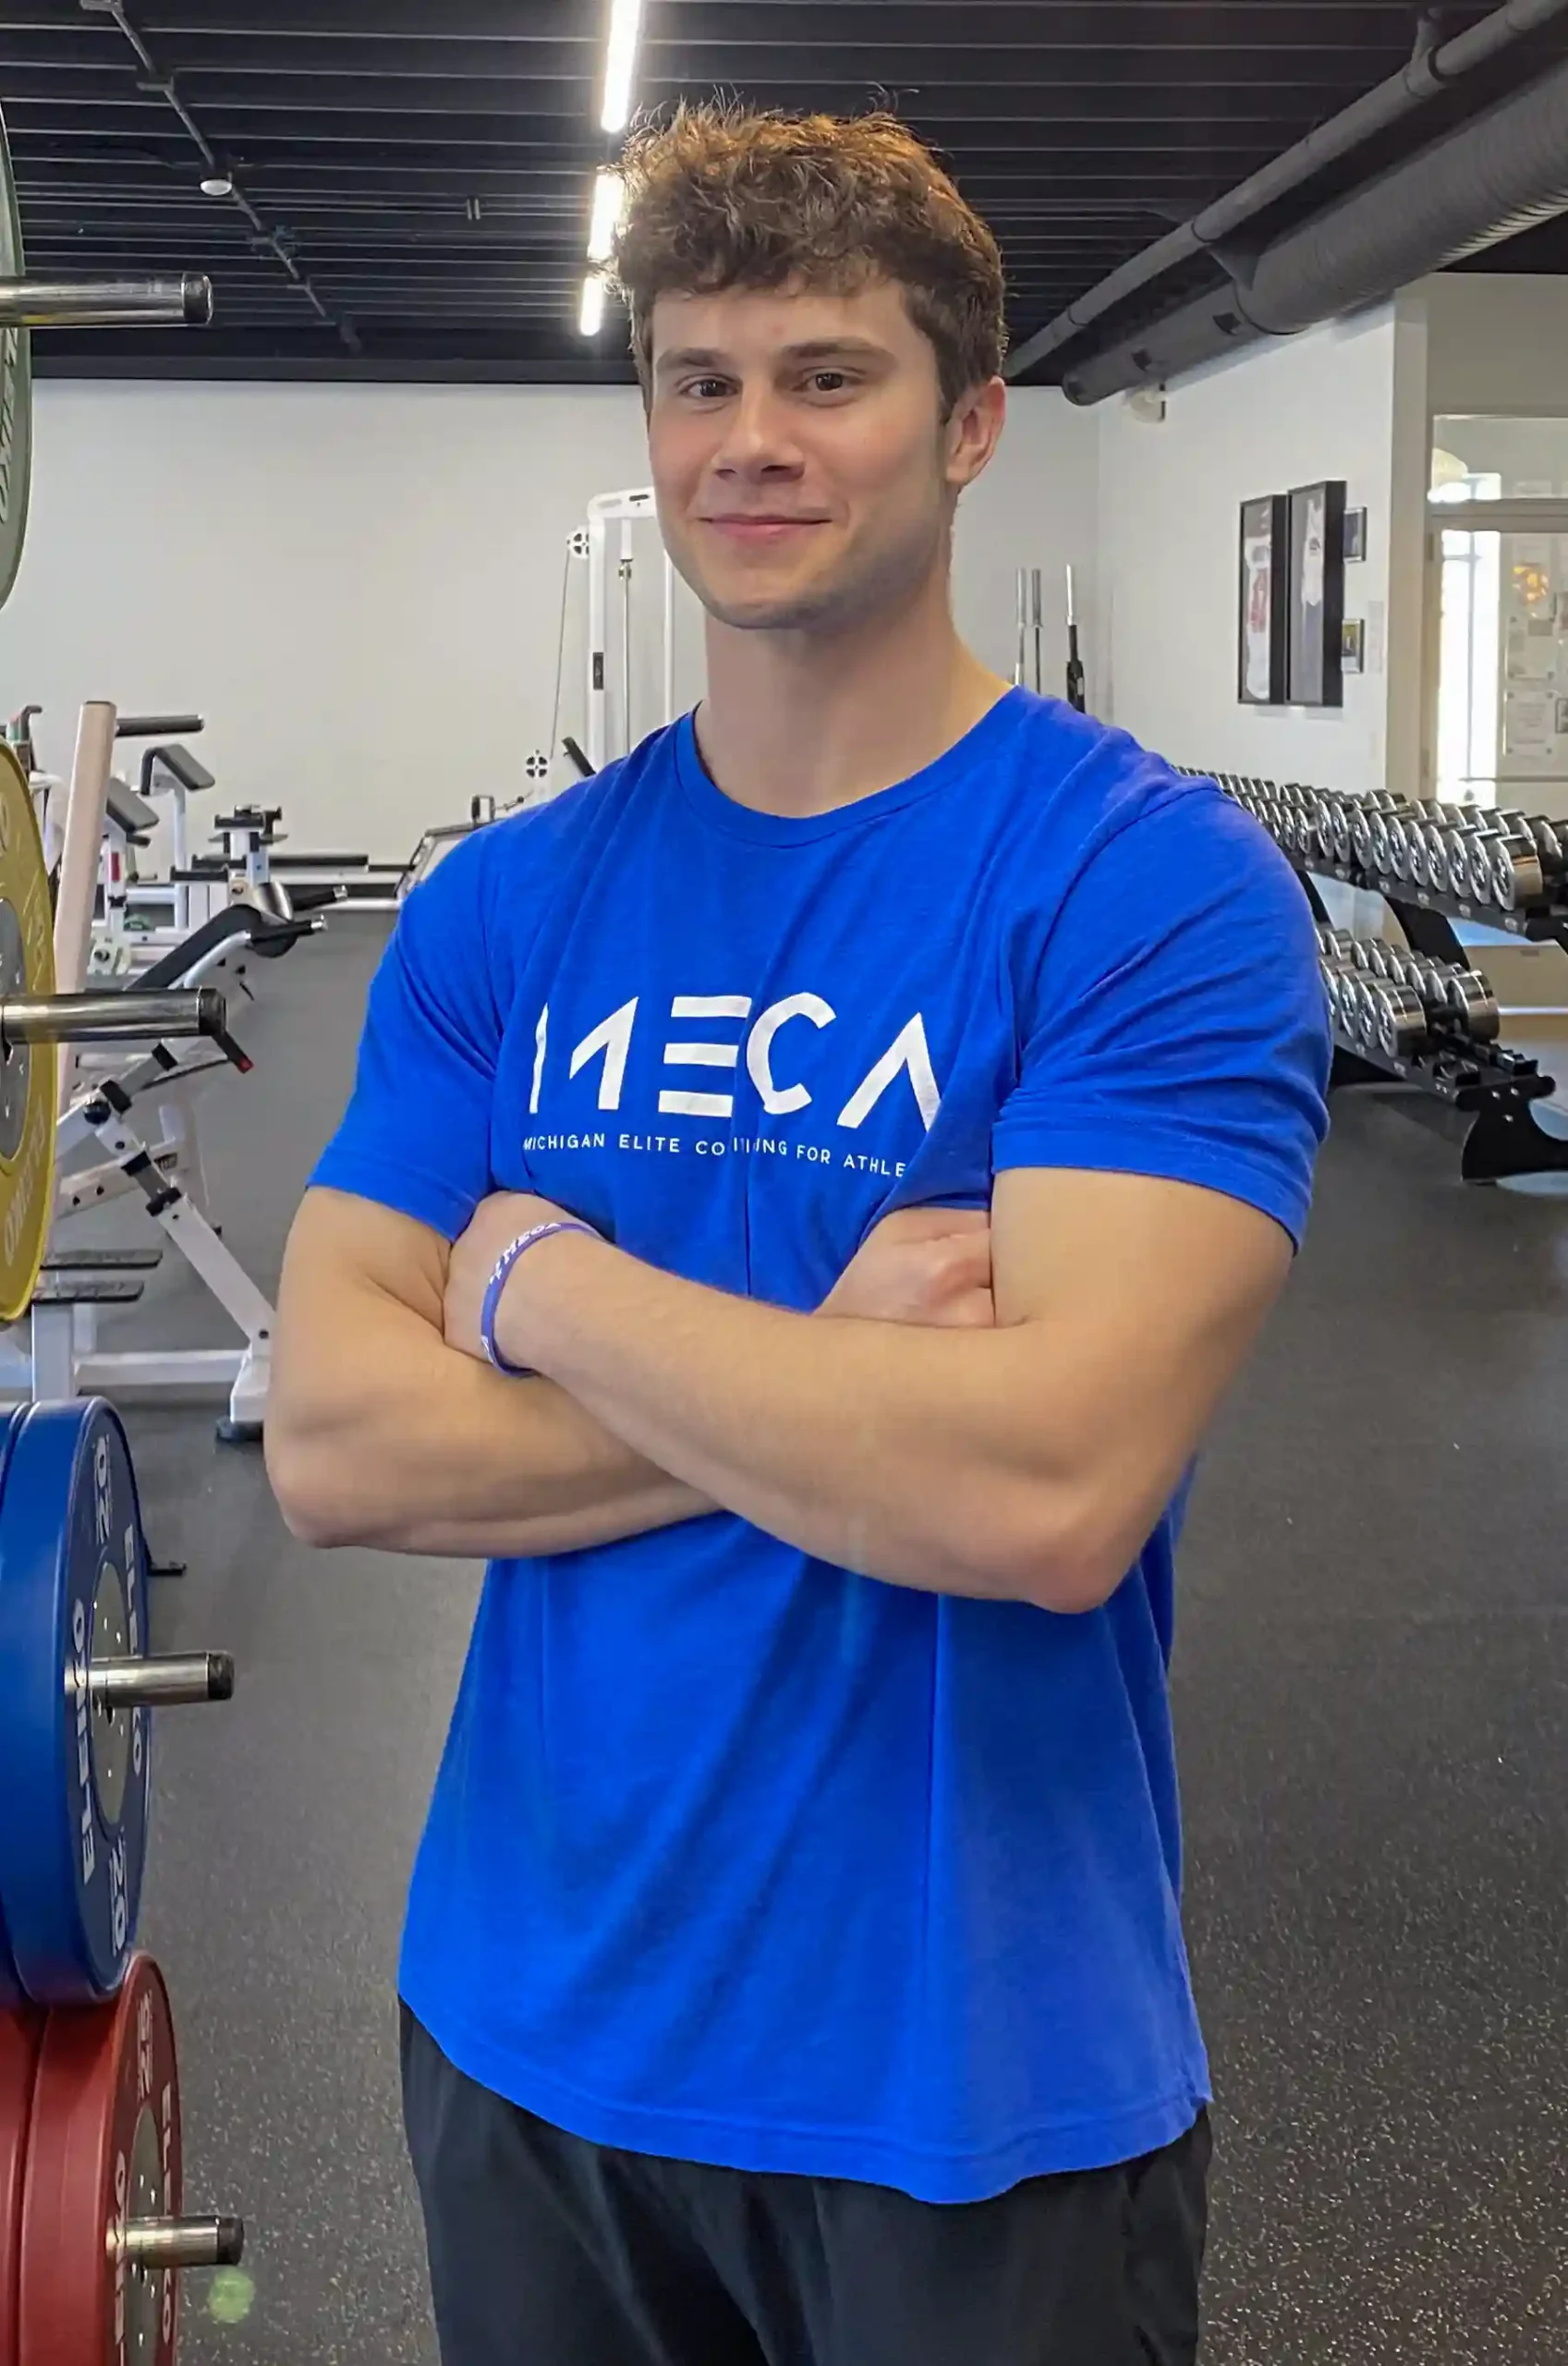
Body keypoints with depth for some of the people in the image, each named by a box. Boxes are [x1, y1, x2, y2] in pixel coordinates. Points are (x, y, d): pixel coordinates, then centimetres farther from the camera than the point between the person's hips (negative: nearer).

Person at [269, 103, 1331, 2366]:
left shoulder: (1157, 884, -14)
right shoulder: (506, 905, 0)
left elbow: (1047, 1489, -26)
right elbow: (333, 1443, -9)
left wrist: (548, 1283, -14)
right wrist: (835, 1383, -19)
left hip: (977, 2078, -3)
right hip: (534, 2015, 4)